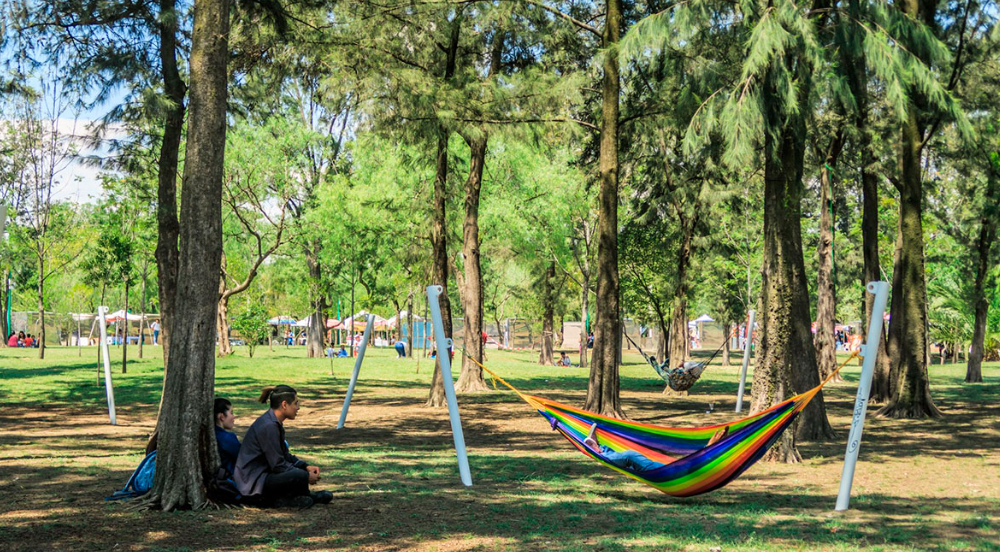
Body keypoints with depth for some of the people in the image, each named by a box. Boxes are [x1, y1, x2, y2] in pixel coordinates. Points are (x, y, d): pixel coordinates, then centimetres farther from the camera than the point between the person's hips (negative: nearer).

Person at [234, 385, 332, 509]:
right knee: (300, 476, -27)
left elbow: (284, 455, 20)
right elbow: (278, 465, -20)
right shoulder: (268, 426, -20)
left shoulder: (274, 423, 11)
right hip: (253, 483, -11)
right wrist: (306, 476, -11)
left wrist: (306, 467, 7)